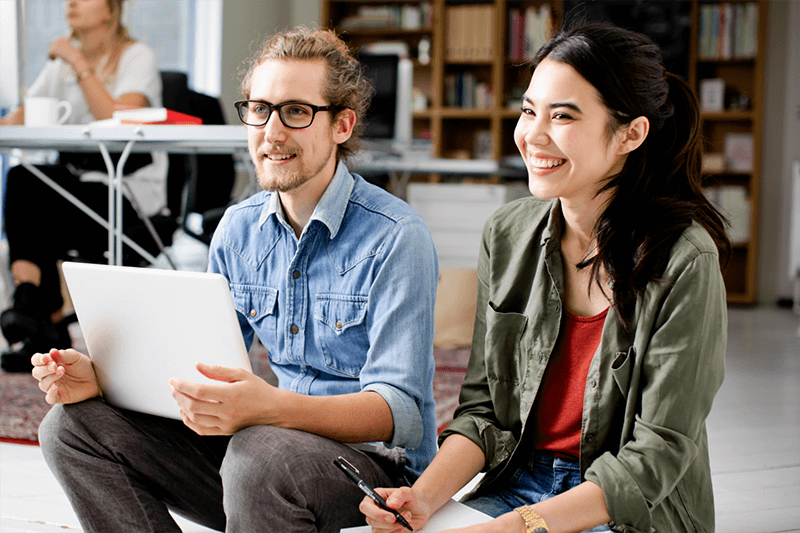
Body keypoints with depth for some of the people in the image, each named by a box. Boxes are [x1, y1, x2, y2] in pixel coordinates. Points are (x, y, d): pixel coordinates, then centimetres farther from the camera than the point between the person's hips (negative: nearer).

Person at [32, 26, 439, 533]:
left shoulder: (397, 238, -14)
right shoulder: (239, 229, 8)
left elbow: (400, 413, -21)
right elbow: (203, 362, 15)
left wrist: (270, 406, -39)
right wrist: (102, 375, -6)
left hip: (376, 460, -7)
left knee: (260, 452, -40)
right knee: (74, 423, -5)